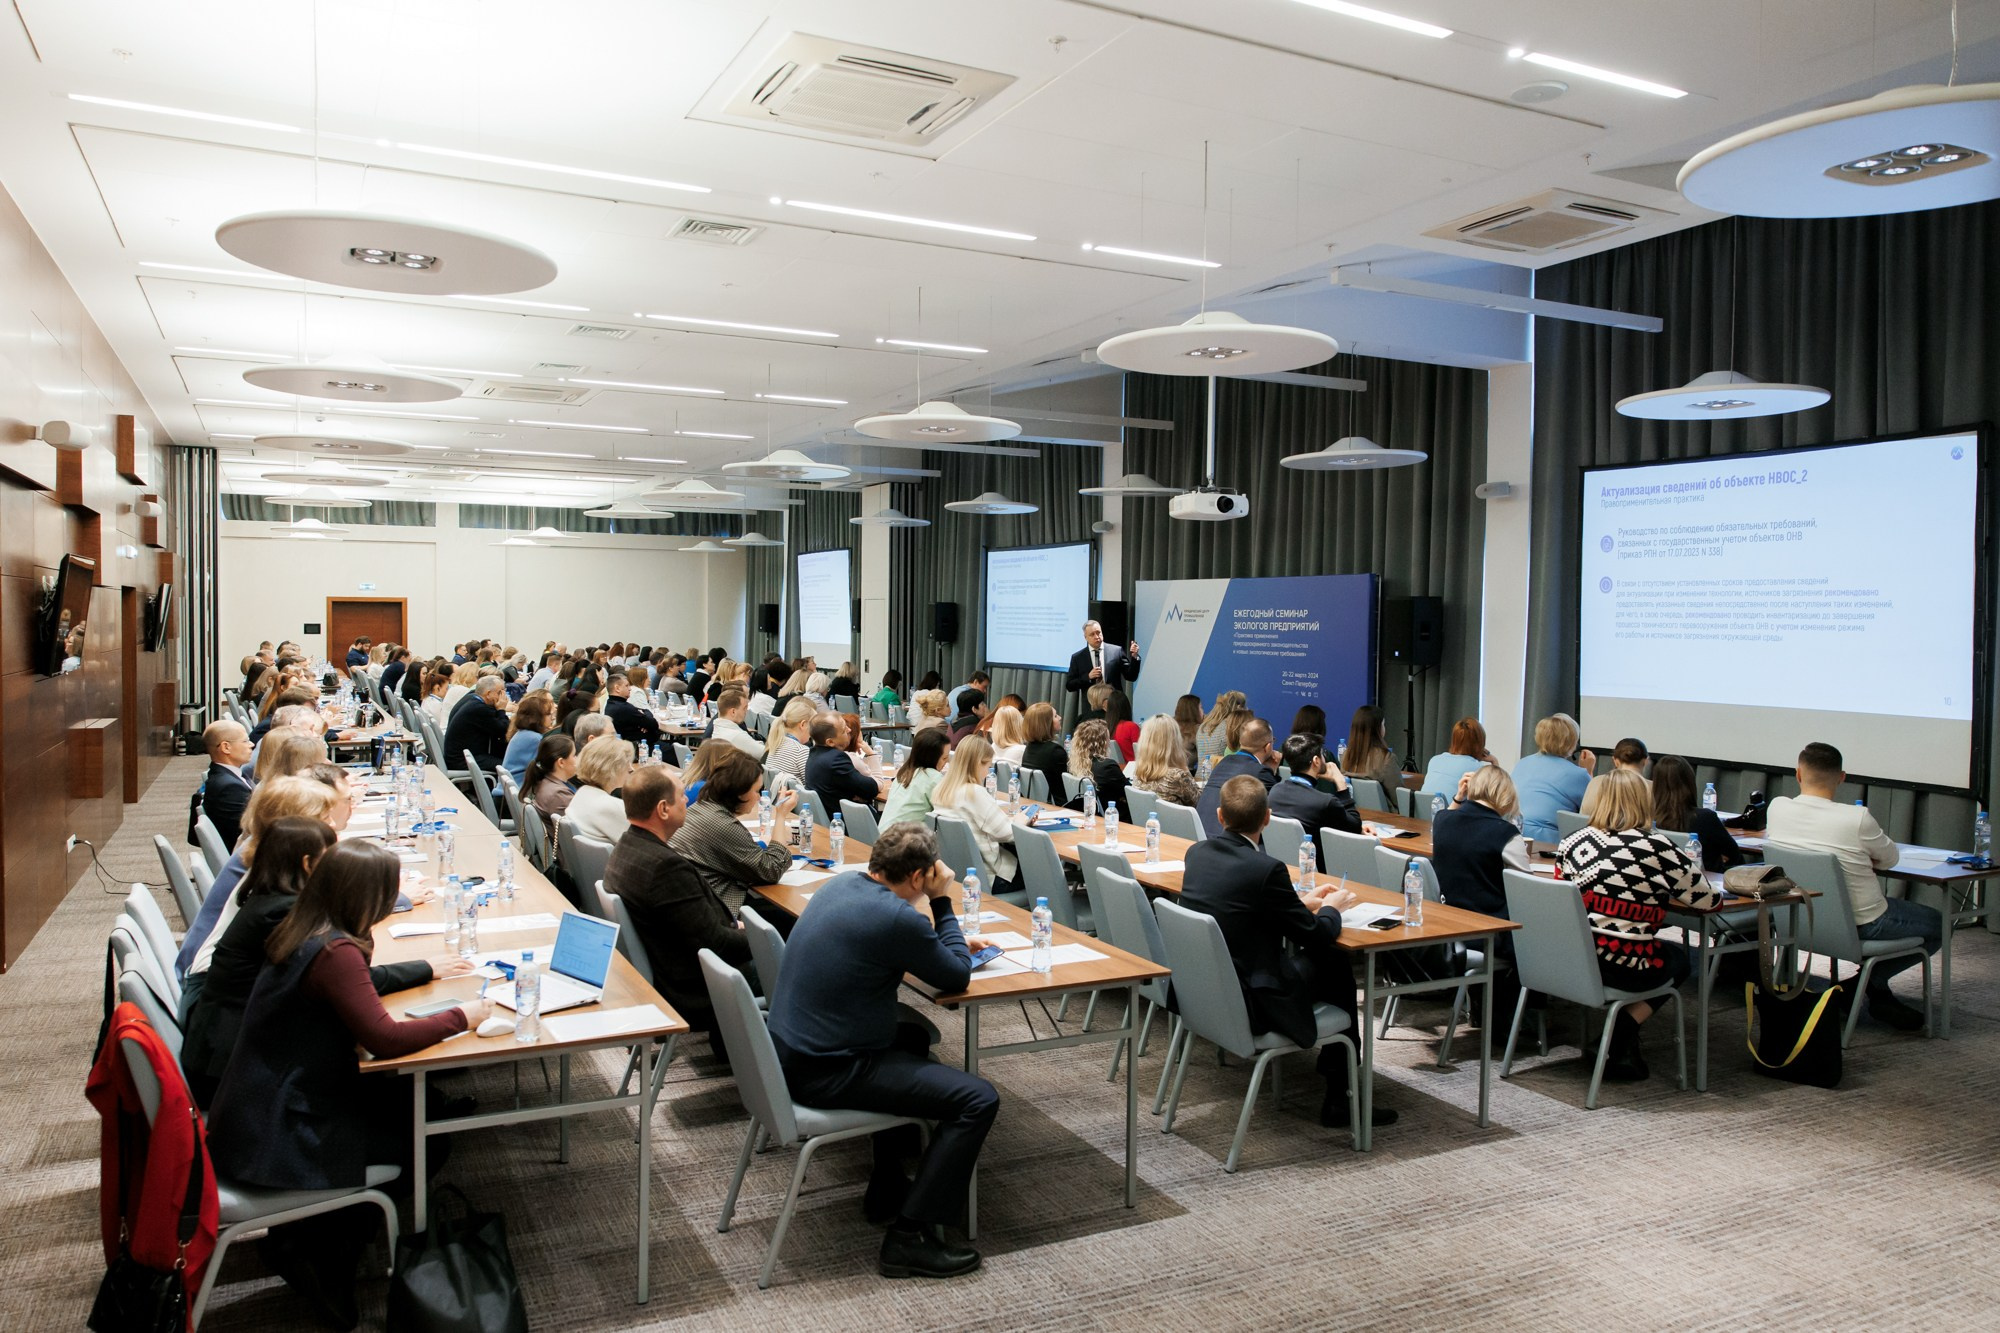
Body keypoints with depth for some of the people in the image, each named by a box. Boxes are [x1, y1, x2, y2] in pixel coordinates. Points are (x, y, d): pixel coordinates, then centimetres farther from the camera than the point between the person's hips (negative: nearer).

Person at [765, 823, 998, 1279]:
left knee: (913, 1038, 34)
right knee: (978, 1100, -10)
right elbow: (956, 977, -7)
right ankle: (909, 1237, -3)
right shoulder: (898, 918, -23)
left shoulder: (843, 883, 5)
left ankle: (886, 1190, 38)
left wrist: (953, 943, 18)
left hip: (788, 1051, 10)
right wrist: (942, 902, 0)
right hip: (826, 1074, -10)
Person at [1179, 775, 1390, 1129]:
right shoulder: (1265, 870, -23)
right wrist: (1331, 907, 11)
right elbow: (1317, 936, -11)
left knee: (1311, 956, 24)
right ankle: (1339, 1098, 24)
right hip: (1249, 1005, -7)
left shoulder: (1197, 852, -1)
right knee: (1336, 965, 15)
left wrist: (1303, 901, 18)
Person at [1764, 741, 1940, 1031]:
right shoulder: (1856, 818, -24)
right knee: (1936, 925, 18)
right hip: (1860, 925, -6)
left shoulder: (1777, 808, -12)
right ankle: (1870, 981, 10)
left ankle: (1873, 987, 27)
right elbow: (1891, 859, -4)